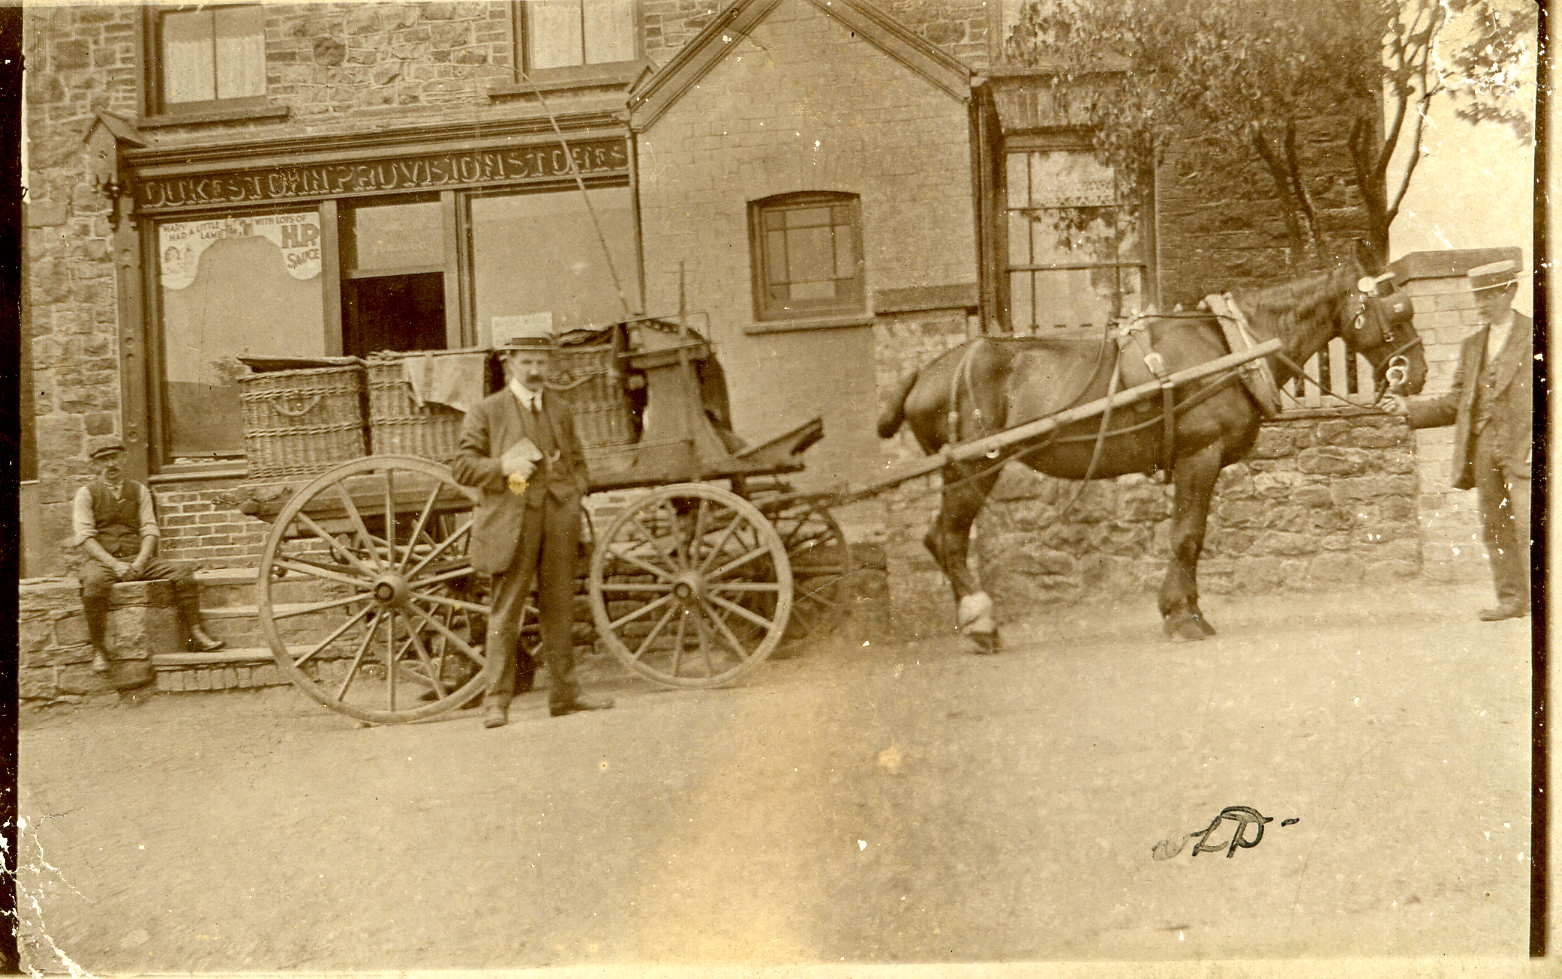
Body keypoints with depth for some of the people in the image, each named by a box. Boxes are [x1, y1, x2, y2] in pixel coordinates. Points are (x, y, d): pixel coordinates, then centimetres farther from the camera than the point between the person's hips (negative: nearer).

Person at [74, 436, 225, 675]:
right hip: (101, 561, -3)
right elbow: (83, 536, -4)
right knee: (95, 583, -37)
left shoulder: (139, 491, 15)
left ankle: (194, 635, -17)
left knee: (182, 573, -20)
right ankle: (98, 650, -28)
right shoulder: (86, 494, 6)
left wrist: (140, 562, -12)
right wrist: (113, 564, -18)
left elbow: (150, 530, 7)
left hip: (137, 559, 3)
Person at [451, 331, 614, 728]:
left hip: (559, 519, 4)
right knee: (505, 610, -4)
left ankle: (564, 693, 15)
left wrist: (574, 492, 8)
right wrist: (503, 466, -14)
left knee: (559, 608, 7)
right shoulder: (486, 412, 4)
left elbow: (578, 461, 26)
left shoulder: (561, 411, 18)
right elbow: (462, 467, 0)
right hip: (511, 521, -4)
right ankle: (497, 699, 0)